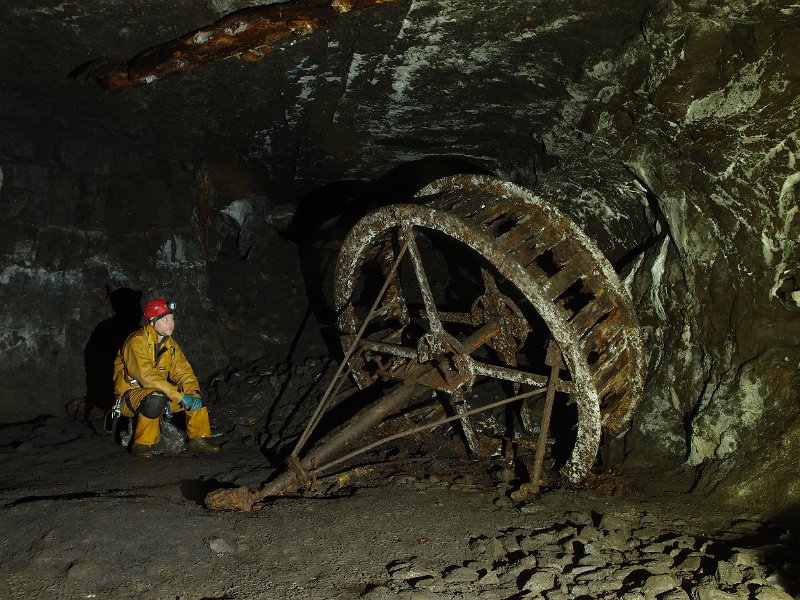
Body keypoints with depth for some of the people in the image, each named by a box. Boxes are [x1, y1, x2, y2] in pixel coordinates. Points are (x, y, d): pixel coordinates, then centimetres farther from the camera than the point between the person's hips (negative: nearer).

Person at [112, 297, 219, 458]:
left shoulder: (171, 345, 5)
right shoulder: (137, 342, -20)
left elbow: (185, 373, 0)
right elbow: (147, 377, -30)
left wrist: (194, 395, -21)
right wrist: (179, 396, -33)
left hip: (159, 393, 7)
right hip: (130, 395, -7)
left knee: (194, 395, -9)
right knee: (155, 399, -38)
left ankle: (199, 439, 3)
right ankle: (142, 444, -20)